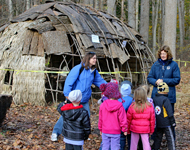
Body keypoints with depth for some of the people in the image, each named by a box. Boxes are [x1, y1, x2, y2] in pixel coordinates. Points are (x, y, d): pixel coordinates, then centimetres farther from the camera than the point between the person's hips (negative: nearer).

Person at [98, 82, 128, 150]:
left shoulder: (103, 105, -3)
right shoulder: (119, 106, -14)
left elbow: (100, 119, 5)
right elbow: (122, 119, -10)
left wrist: (100, 129, 17)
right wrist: (124, 129, 2)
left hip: (105, 131, 3)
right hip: (115, 132, -3)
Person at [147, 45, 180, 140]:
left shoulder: (174, 65, -2)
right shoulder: (156, 64, 7)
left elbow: (177, 80, -5)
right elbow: (149, 77, 9)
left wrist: (163, 81, -13)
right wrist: (156, 82, -12)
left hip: (169, 96, -3)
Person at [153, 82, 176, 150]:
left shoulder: (155, 98, 5)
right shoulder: (165, 99, -16)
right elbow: (170, 112, -14)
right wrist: (173, 122, -7)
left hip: (158, 123, 7)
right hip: (166, 123, -7)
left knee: (158, 137, 18)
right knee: (170, 138, 0)